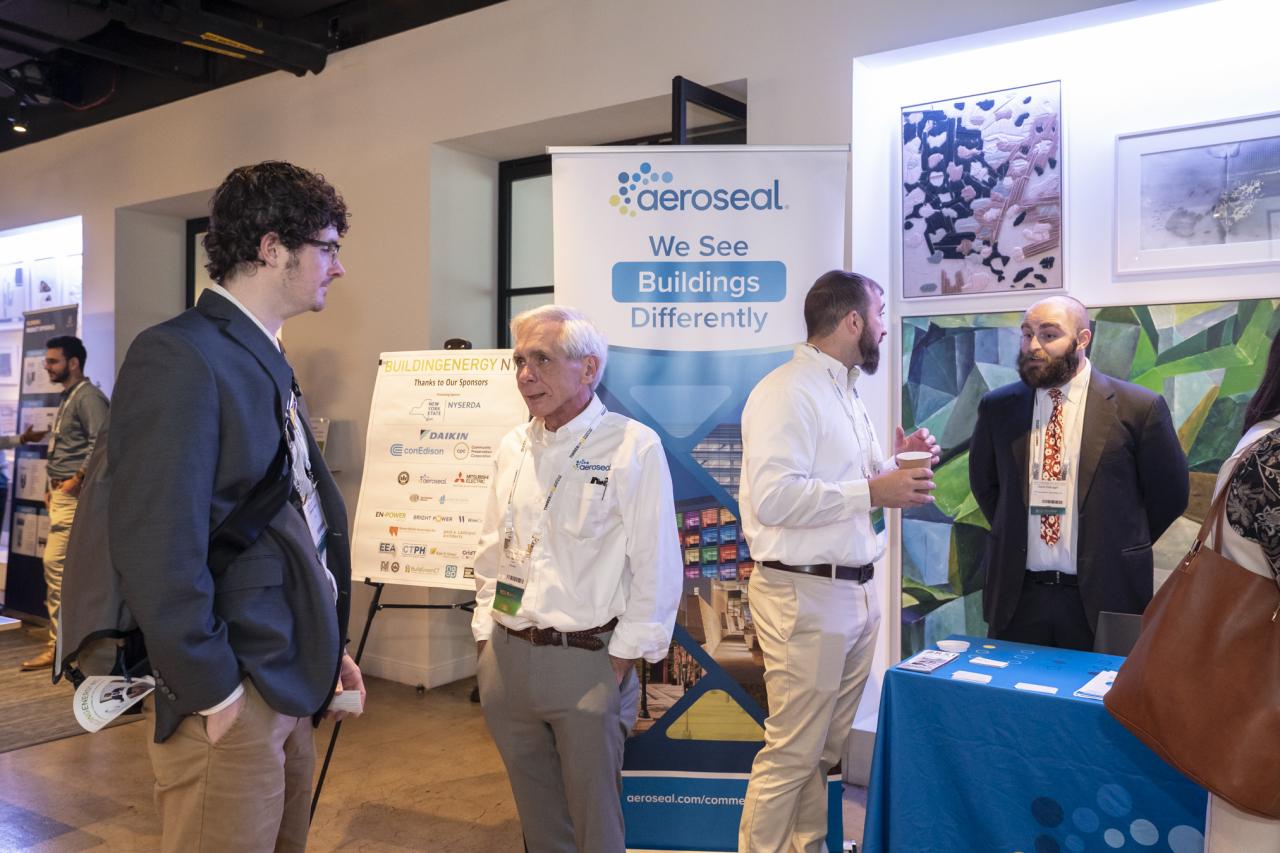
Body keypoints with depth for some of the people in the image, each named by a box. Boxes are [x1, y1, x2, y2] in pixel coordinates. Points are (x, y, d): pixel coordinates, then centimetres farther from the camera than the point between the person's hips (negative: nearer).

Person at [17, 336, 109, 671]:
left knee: (55, 563, -10)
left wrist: (76, 480, -20)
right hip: (62, 493, 10)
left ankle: (58, 645, -4)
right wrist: (54, 486, 16)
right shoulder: (68, 398, 20)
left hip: (75, 493, -10)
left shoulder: (89, 396, -11)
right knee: (67, 567, 10)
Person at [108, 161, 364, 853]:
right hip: (232, 700, -9)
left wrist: (324, 649, 14)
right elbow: (156, 550, -23)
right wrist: (214, 694, -17)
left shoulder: (267, 363, 14)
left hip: (290, 687, 9)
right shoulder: (178, 356, -16)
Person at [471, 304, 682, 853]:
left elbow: (656, 566, -11)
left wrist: (623, 658, -11)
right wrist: (486, 636, 12)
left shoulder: (634, 447, -11)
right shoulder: (513, 448, 9)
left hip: (587, 662, -5)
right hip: (506, 659, 6)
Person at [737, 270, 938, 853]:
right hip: (805, 594, -9)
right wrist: (873, 491, -20)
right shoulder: (786, 392, -13)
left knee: (827, 748, 15)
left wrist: (897, 463, 4)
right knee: (792, 752, -1)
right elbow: (774, 496, -24)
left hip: (856, 591, 9)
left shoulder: (845, 392, 17)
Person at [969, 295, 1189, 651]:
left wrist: (1119, 552, 7)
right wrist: (1013, 538, 11)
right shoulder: (997, 407, 3)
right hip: (1015, 597, 2)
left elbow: (1169, 494, 4)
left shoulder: (1138, 407, -6)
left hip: (1103, 596, -2)